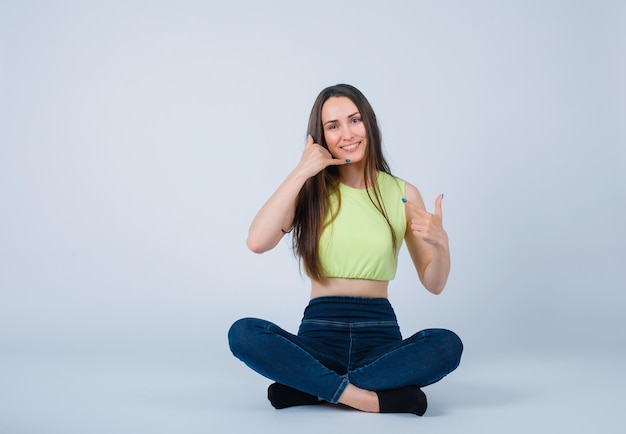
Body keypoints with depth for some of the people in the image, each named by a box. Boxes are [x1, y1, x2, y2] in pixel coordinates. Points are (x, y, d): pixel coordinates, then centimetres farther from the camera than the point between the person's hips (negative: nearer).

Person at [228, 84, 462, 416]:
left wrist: (441, 243, -15)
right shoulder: (311, 192, 5)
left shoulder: (402, 194, 5)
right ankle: (369, 398, -27)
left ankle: (312, 389, -21)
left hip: (380, 335, 1)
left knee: (447, 344, -29)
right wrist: (300, 172, -12)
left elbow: (434, 284, 7)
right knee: (243, 333, -27)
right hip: (319, 334, 0)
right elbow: (257, 242, -14)